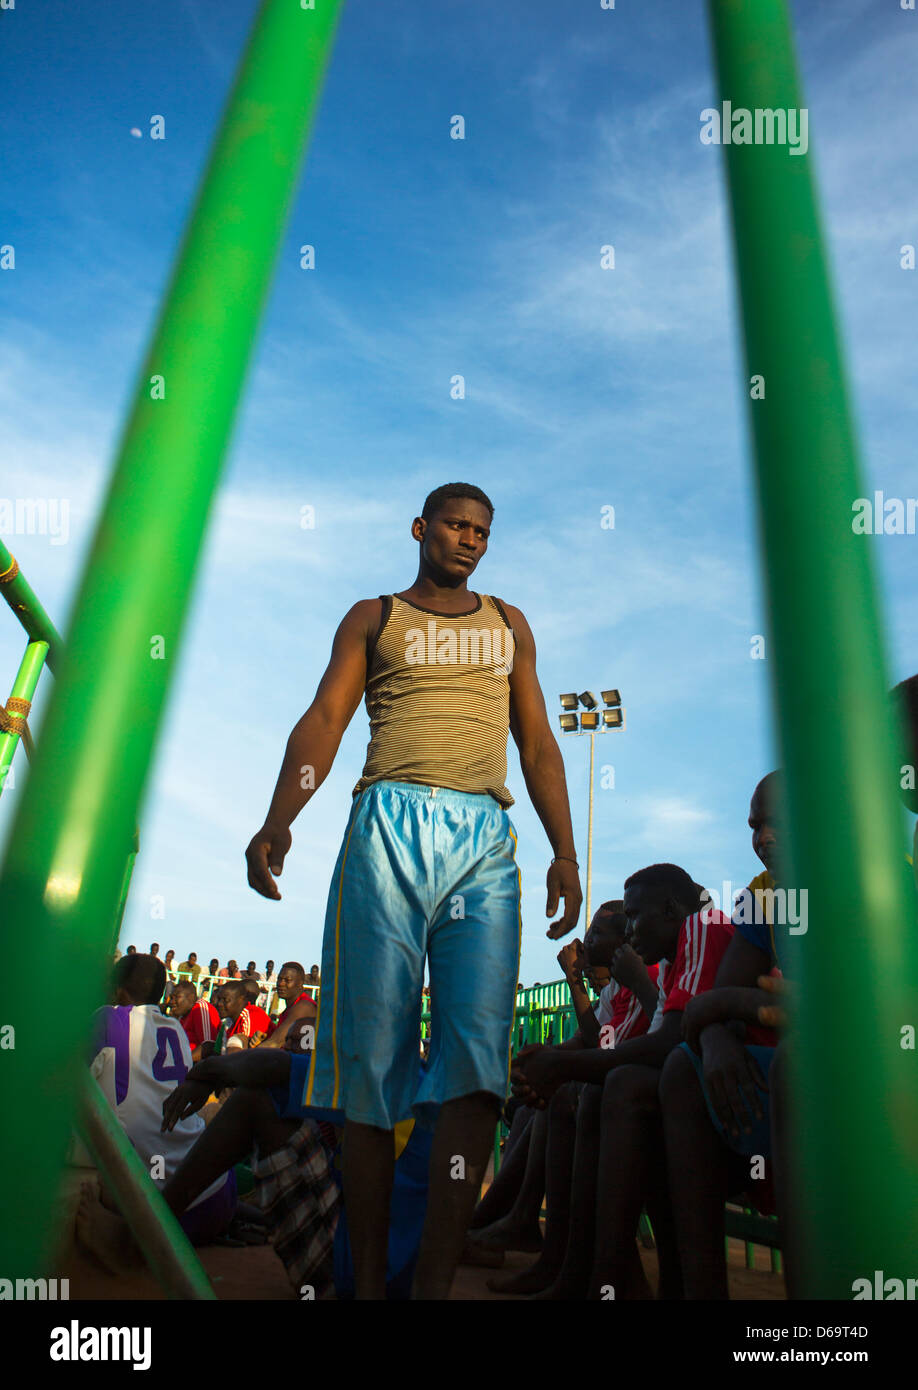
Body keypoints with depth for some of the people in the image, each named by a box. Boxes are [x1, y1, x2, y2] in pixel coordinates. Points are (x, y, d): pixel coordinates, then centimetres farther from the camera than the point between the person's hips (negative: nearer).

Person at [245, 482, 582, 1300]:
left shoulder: (508, 625, 24)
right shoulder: (373, 618, 17)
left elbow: (538, 744, 18)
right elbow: (325, 719, 4)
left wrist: (566, 852, 6)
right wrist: (278, 820, -13)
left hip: (485, 840, 2)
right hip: (391, 826, -2)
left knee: (477, 1056, -9)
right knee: (372, 1055, -3)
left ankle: (437, 1283, -2)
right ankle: (370, 1282, 7)